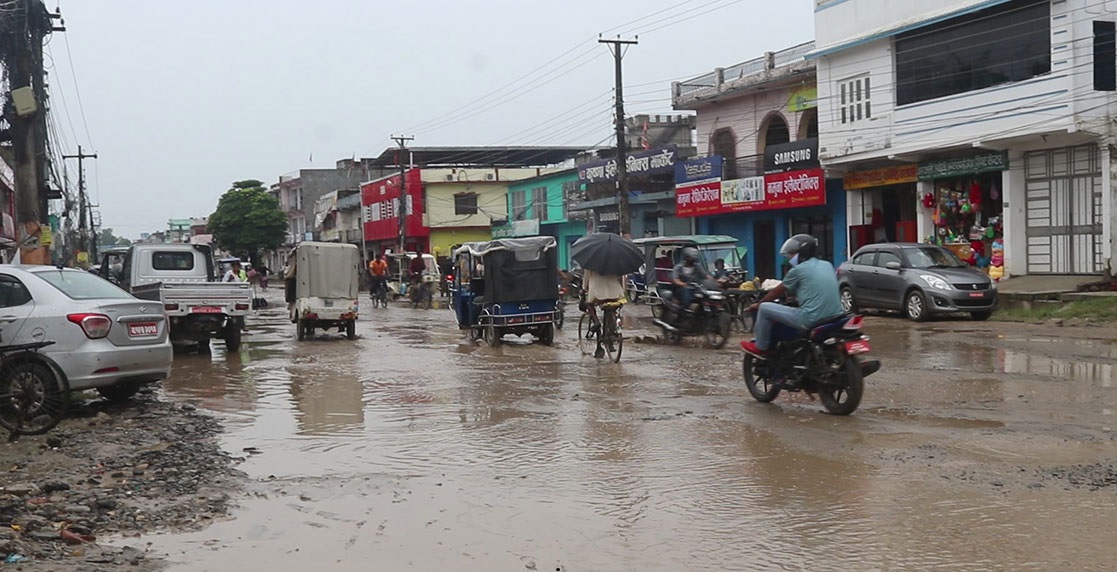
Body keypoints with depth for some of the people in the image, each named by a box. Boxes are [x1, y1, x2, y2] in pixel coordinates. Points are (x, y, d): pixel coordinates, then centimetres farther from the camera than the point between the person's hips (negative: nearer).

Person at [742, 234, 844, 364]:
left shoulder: (798, 270, -3)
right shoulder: (828, 265, 15)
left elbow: (777, 292, 9)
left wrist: (757, 305, 25)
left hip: (811, 319, -8)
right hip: (835, 317, 8)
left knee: (764, 308, 4)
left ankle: (761, 348, 16)